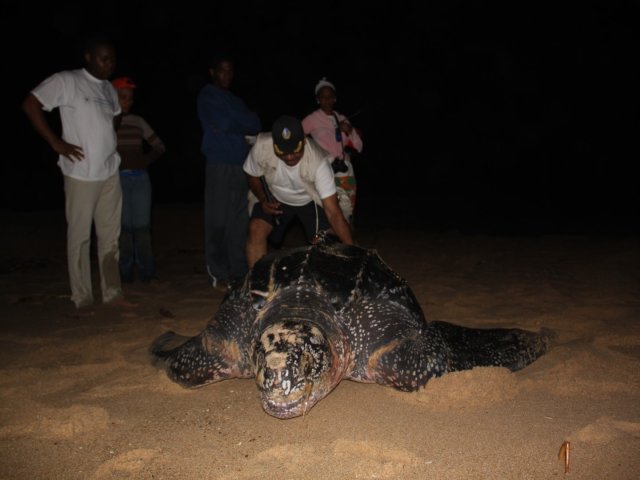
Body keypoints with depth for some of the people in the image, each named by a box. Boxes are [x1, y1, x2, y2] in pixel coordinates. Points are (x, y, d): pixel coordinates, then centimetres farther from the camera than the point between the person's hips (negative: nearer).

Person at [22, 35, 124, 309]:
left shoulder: (109, 89, 13)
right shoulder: (66, 81, -6)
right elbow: (30, 105, -10)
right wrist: (56, 142, -12)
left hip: (110, 173, 6)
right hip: (81, 174, -6)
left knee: (110, 236, 8)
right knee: (80, 236, 2)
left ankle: (112, 293, 17)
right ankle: (82, 297, 12)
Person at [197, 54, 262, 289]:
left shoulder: (235, 100, 24)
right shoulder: (208, 96, 3)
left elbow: (255, 125, 11)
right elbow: (224, 123, -12)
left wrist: (232, 124, -4)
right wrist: (243, 122, 4)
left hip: (242, 164, 7)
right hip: (219, 164, -7)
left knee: (240, 221, 5)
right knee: (218, 222, -6)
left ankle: (239, 271, 11)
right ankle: (219, 275, -2)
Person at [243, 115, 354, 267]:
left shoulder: (318, 162, -38)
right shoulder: (262, 146, -31)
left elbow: (333, 212, -38)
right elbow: (252, 175, -8)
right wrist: (263, 200, -26)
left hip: (311, 201, -1)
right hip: (274, 199, 2)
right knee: (256, 231, -19)